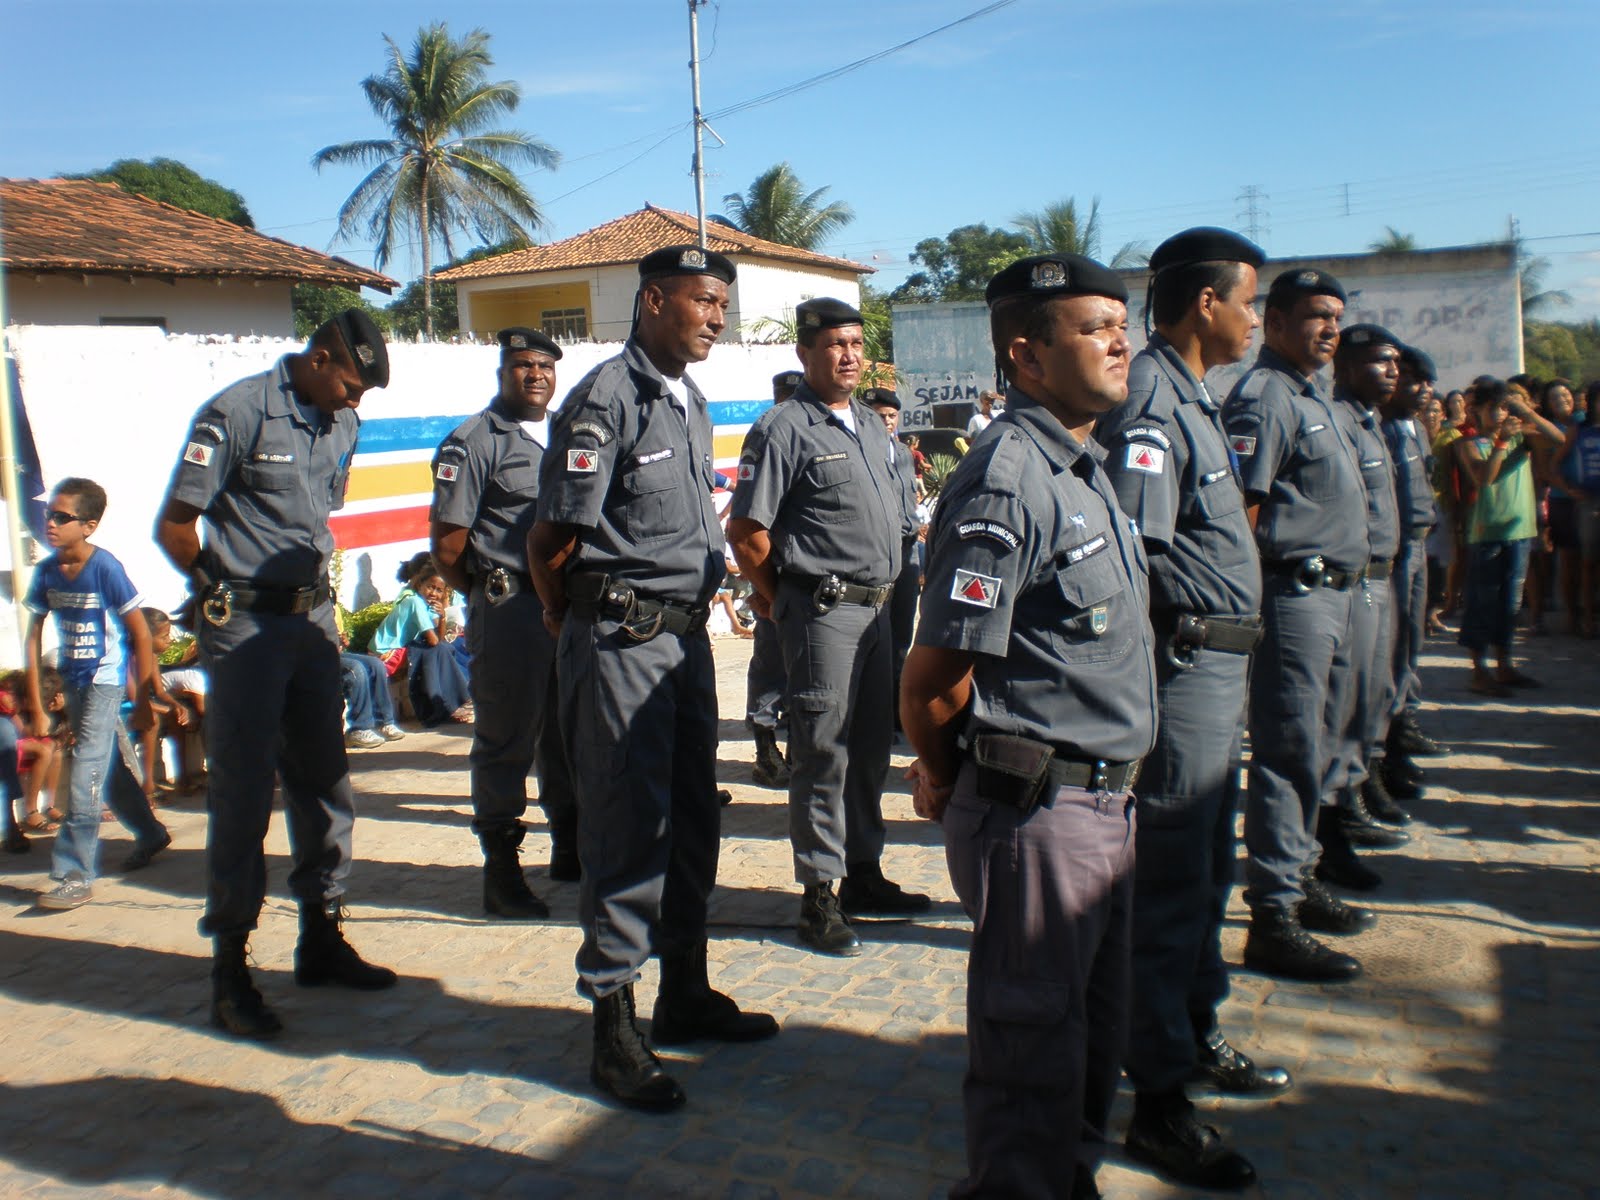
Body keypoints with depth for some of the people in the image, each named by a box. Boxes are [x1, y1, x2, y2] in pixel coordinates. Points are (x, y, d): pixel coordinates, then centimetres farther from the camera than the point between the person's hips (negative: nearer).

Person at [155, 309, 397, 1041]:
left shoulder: (342, 424, 7)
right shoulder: (236, 414, -13)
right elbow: (174, 526, -10)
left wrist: (312, 582, 12)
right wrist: (225, 593, 2)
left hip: (312, 618, 7)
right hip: (245, 627, -7)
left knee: (324, 782, 11)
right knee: (243, 793, -2)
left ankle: (322, 936, 25)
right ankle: (229, 966, 8)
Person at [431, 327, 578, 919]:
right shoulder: (474, 442, -6)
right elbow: (447, 542, -9)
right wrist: (487, 594, 1)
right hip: (509, 609, -6)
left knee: (569, 736, 16)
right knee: (505, 740, 2)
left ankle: (571, 848, 30)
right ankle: (501, 869, 11)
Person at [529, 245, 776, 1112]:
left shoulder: (690, 401, 14)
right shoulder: (605, 399, -14)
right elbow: (551, 541, -13)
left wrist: (699, 596, 14)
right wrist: (572, 623, 0)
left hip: (684, 634, 9)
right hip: (619, 642, -8)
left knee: (692, 820, 15)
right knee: (628, 830, -2)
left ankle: (685, 993, 31)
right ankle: (614, 1029, 12)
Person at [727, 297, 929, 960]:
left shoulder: (872, 426, 15)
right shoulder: (784, 428, -10)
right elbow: (746, 530, -13)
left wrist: (883, 591, 16)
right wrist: (784, 600, -4)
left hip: (876, 606, 8)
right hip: (824, 610, -8)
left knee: (871, 748, 15)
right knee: (823, 753, -2)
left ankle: (863, 874, 28)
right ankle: (819, 895, 9)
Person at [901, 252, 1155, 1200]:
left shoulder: (1087, 466, 11)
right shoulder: (1006, 481, -20)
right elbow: (934, 680, -20)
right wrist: (945, 782, -2)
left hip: (1106, 800, 9)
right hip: (1035, 811, -9)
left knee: (1097, 1024, 22)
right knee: (1035, 1035, 7)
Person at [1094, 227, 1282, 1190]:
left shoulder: (1190, 395, 16)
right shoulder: (1149, 397, -17)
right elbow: (1139, 546, -26)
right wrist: (1200, 616, -16)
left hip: (1218, 667, 11)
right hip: (1185, 666, -11)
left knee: (1207, 869, 21)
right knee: (1171, 884, -2)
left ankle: (1197, 1037, 38)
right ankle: (1159, 1101, 9)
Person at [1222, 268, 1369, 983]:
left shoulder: (1311, 397, 19)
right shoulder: (1263, 396, -13)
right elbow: (1239, 508, -20)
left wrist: (1344, 583, 18)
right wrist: (1250, 601, -22)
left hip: (1328, 595, 10)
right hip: (1293, 594, -10)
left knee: (1305, 751, 17)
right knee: (1288, 753, -8)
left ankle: (1295, 880, 30)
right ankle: (1272, 919, -3)